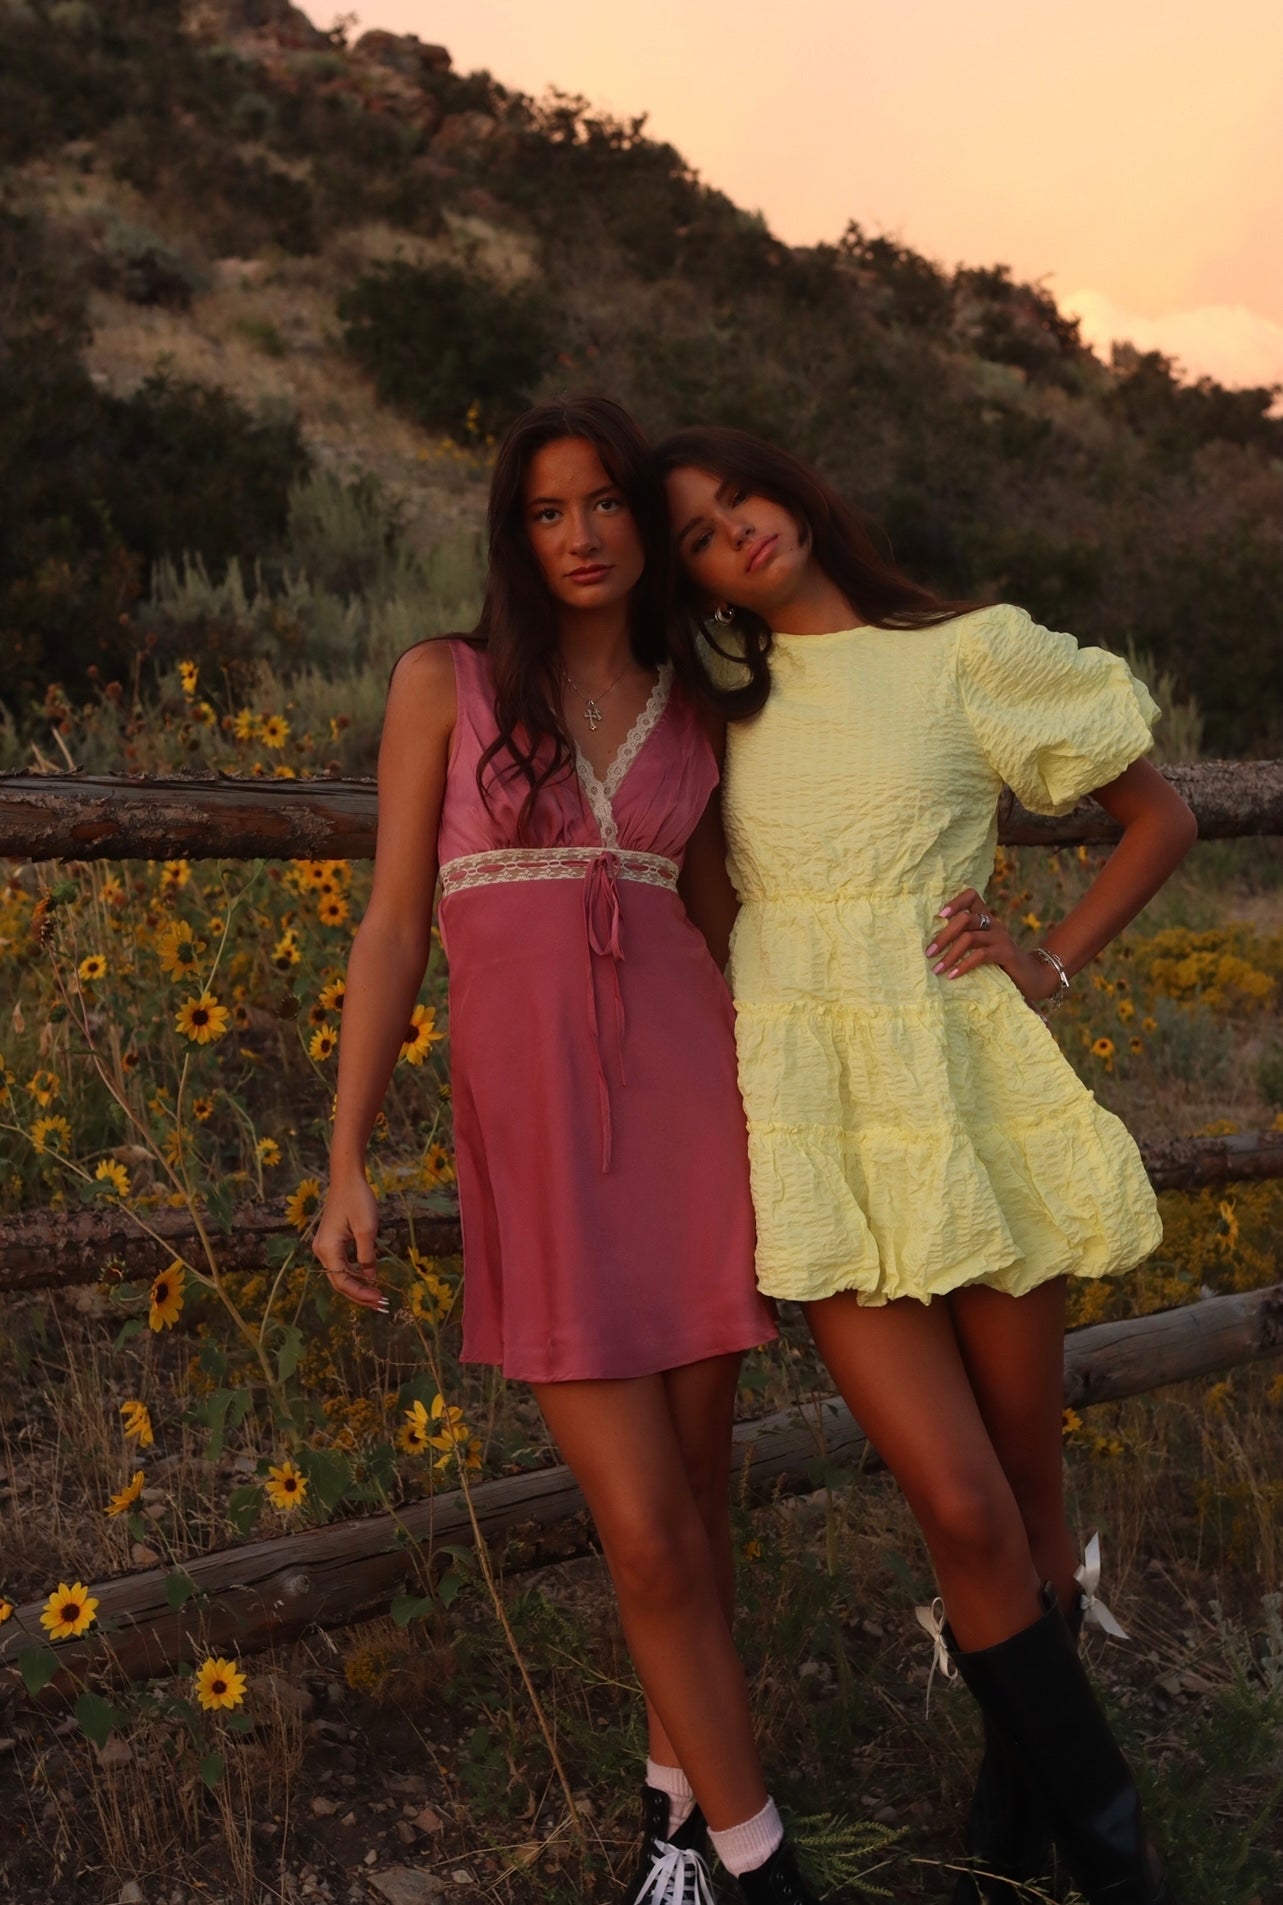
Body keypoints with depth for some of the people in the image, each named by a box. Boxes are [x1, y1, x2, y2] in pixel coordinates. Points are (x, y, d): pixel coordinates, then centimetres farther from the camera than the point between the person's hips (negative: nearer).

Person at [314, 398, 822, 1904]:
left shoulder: (695, 724, 12)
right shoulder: (444, 681, 4)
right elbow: (394, 926, 1)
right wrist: (347, 1165, -3)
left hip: (687, 1110, 3)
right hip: (530, 1131, -2)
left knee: (695, 1483, 9)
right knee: (646, 1526, -5)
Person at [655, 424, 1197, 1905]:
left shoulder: (972, 654, 2)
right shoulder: (729, 700, 11)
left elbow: (1161, 815, 9)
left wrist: (1053, 964, -1)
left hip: (972, 1087, 0)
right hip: (815, 1116, 1)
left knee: (1030, 1491, 8)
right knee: (963, 1508, -9)